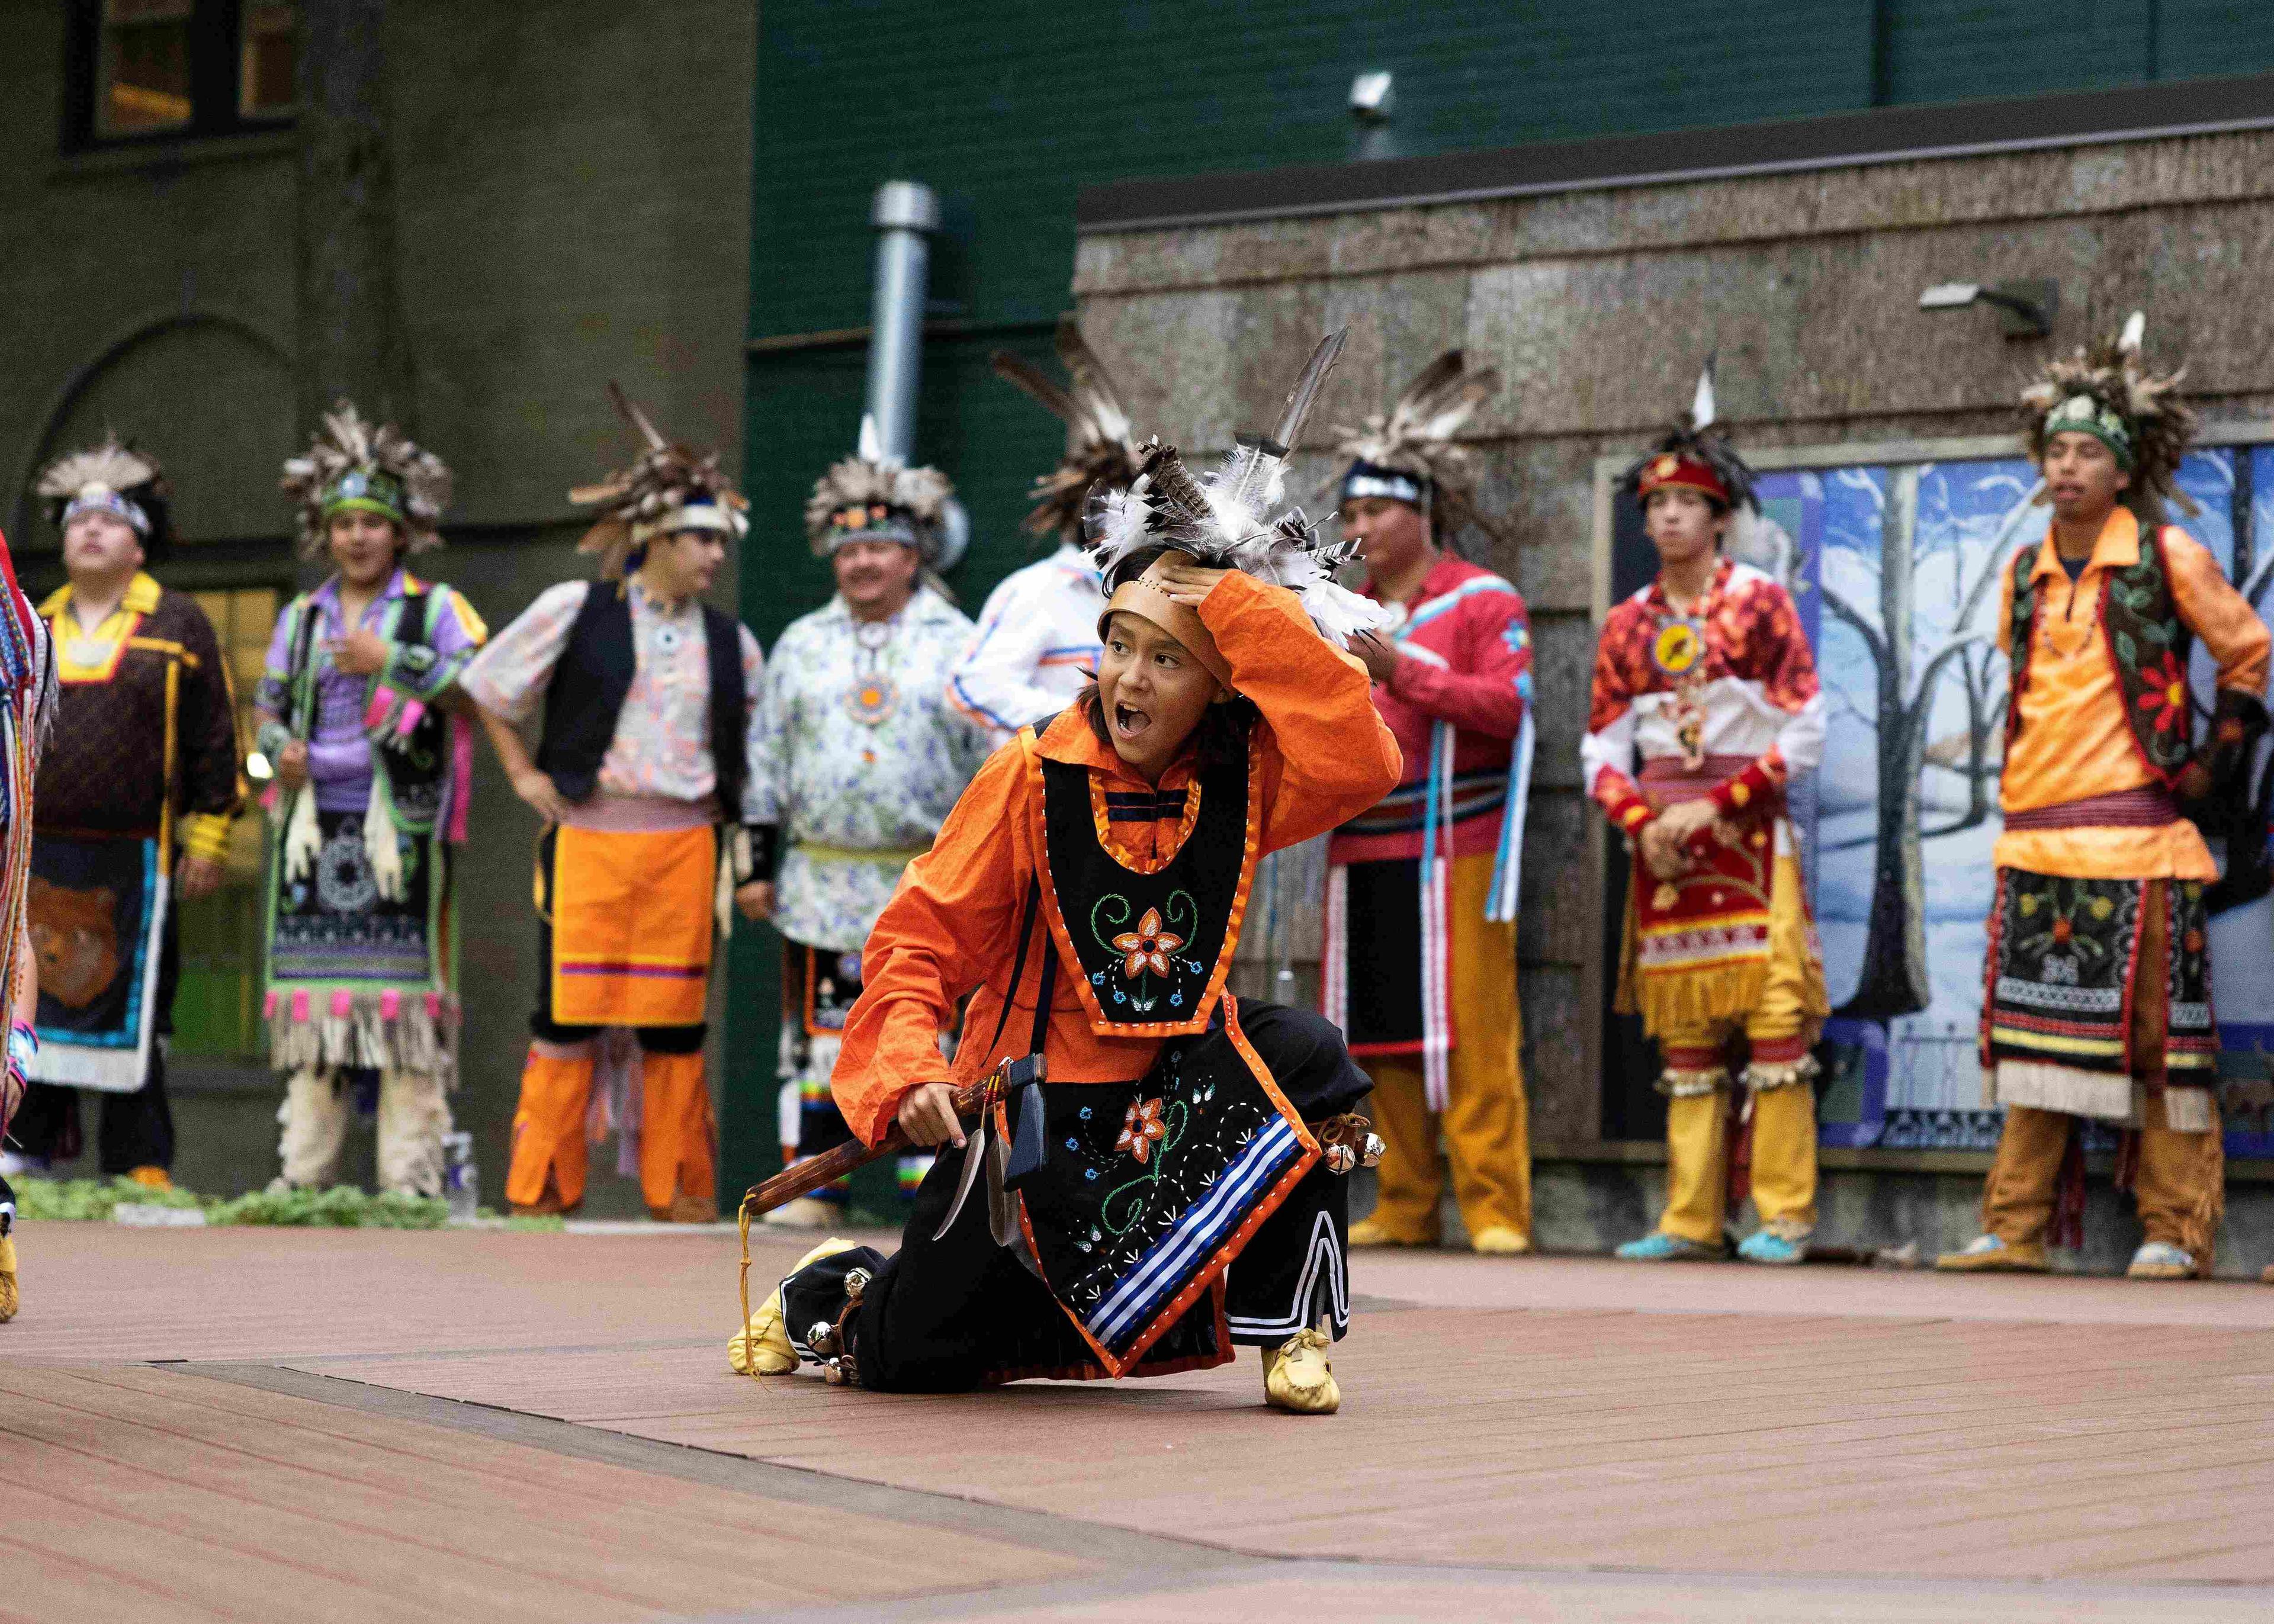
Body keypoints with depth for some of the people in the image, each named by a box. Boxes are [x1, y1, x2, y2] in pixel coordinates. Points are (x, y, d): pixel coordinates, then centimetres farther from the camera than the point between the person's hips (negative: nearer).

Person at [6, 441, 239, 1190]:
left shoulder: (179, 624, 4)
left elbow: (214, 741, 3)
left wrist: (206, 840, -2)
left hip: (134, 863, -3)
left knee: (133, 1015, 0)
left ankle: (140, 1168, 5)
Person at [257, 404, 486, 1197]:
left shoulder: (436, 609, 4)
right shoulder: (301, 617, 17)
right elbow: (269, 706, 22)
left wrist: (392, 662, -15)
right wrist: (280, 748, 0)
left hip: (399, 825, -4)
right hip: (315, 825, 4)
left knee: (402, 988, -8)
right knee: (312, 985, 3)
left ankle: (411, 1178, -7)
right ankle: (304, 1174, 8)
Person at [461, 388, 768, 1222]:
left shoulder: (730, 643, 12)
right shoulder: (574, 611, 2)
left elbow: (748, 766, 20)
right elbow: (486, 687, 12)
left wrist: (749, 866, 14)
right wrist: (523, 774, 6)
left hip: (686, 844, 3)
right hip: (587, 839, -3)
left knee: (675, 1020, 3)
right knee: (570, 1013, -3)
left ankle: (679, 1192, 12)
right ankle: (541, 1191, 5)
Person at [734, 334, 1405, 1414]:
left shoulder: (1241, 781, -5)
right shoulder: (1033, 778, -10)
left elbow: (1361, 759, -25)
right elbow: (923, 937, -8)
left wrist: (1236, 600, -25)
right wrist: (907, 1072, -25)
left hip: (1180, 1081, 2)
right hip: (1034, 1092, -2)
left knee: (1305, 1058, -28)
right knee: (909, 1356, -6)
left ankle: (1287, 1324, -10)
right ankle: (839, 1292, 33)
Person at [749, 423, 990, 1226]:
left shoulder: (957, 645, 5)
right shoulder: (802, 644, 12)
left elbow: (992, 755, 4)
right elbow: (768, 758, 14)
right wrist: (758, 862, 9)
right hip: (822, 881, 2)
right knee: (819, 1035, 3)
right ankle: (813, 1184, 10)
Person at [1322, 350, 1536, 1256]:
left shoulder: (1484, 604, 1)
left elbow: (1508, 706, -12)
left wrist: (1402, 671, -18)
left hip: (1454, 850, -6)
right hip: (1365, 854, 6)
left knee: (1471, 1033, -8)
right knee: (1384, 1040, 4)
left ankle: (1495, 1207, -5)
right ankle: (1405, 1208, 9)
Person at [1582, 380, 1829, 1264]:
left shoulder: (1760, 604, -1)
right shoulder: (1628, 624, 11)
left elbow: (1804, 733, -5)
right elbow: (1602, 749, 11)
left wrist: (1716, 806, -12)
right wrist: (1639, 821, -7)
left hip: (1750, 835, -4)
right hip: (1664, 849, 4)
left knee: (1774, 1016, -9)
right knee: (1683, 1033, 5)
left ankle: (1784, 1215, -6)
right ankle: (1692, 1218, 7)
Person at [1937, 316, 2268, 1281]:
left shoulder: (2168, 559, -1)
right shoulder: (2023, 576, 13)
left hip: (2136, 835, -5)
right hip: (2035, 836, 5)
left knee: (2152, 1030, -5)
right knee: (2030, 1031, 4)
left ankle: (2176, 1230, 0)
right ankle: (2016, 1228, 8)